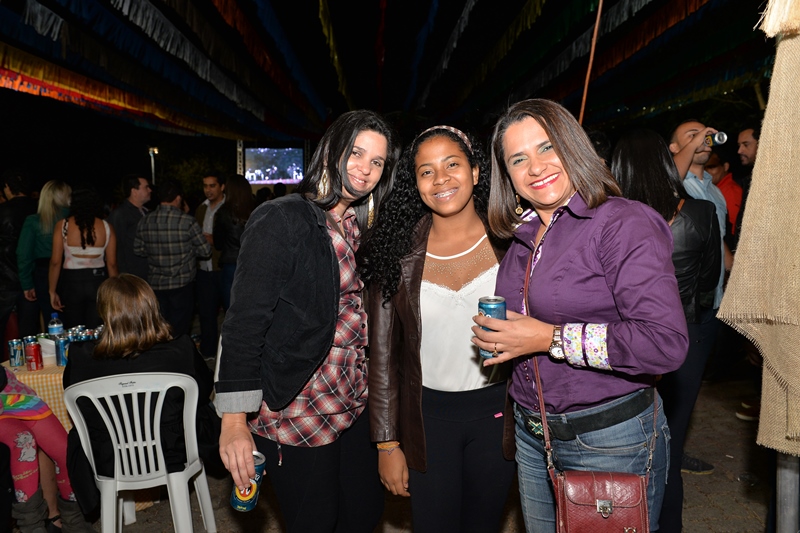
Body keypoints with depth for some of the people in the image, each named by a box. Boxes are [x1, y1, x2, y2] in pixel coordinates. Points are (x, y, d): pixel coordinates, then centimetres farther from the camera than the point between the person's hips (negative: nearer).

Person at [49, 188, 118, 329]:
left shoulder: (63, 226, -2)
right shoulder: (106, 227, -1)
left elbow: (55, 262, -4)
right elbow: (112, 263, -1)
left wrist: (52, 291, 3)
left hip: (71, 282, 0)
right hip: (98, 281, 0)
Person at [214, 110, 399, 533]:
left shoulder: (362, 230, 9)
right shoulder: (281, 220, -13)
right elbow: (244, 323, -17)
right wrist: (234, 421, -20)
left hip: (354, 404, 7)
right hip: (297, 413, -7)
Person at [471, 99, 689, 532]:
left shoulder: (623, 223, -16)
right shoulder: (524, 236, 7)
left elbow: (666, 343, -26)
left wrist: (549, 338, -23)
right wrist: (494, 335, 4)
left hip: (611, 440, -6)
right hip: (533, 433, 7)